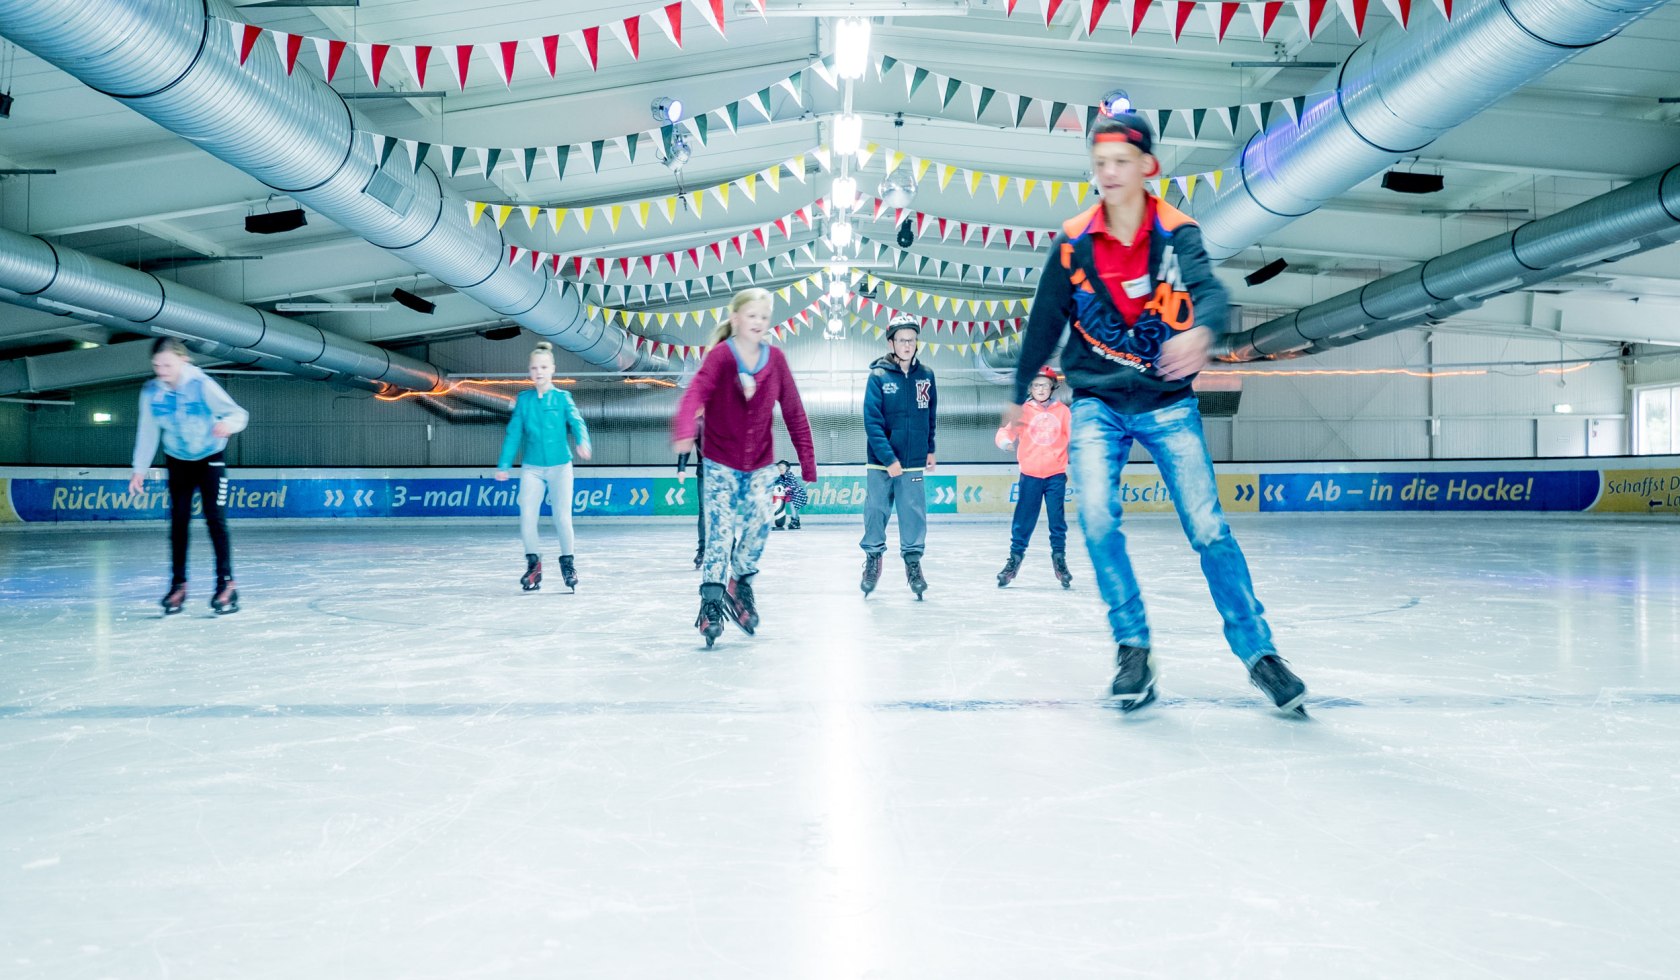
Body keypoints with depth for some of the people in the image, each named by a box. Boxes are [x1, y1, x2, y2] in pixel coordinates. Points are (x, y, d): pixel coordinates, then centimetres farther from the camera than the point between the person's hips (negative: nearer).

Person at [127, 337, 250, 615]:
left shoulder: (202, 385, -23)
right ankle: (178, 585, 12)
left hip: (210, 459, -3)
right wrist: (140, 470, -2)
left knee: (215, 520, -8)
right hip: (177, 461, 3)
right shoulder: (150, 391, -11)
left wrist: (228, 423, -49)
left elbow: (238, 413, -26)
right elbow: (148, 432, -2)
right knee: (178, 522, 3)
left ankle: (226, 584, -2)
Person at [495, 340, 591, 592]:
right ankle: (533, 564, 13)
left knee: (562, 517, -7)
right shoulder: (524, 399, 6)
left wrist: (582, 442, -34)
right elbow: (514, 433, 7)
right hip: (531, 468, 2)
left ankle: (568, 562, 12)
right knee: (527, 516, -6)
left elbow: (576, 422, -13)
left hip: (560, 466, -2)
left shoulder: (562, 397, 1)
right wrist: (504, 465, 4)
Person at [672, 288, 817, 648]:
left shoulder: (775, 359, -4)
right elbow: (696, 392, -33)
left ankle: (740, 583, 19)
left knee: (760, 523, -7)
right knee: (720, 531, -8)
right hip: (720, 463, -3)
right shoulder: (720, 356, -15)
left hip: (760, 464, 3)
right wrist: (683, 432, -53)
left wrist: (807, 458, -3)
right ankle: (711, 601, 1)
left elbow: (793, 411, 0)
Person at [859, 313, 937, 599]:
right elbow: (872, 422, -13)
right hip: (881, 461, -2)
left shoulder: (926, 376, 3)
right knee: (876, 511, 6)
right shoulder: (878, 376, -8)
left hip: (913, 462, 2)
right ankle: (873, 559, 23)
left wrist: (930, 450, 12)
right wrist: (888, 459, -17)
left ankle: (913, 561, 16)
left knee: (914, 513, 2)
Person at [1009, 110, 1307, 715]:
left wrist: (1200, 330, -48)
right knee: (1097, 517, -19)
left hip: (1167, 403, -1)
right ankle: (1133, 648, -3)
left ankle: (1258, 652, 7)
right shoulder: (1073, 243, 0)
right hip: (1097, 403, 1)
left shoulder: (1177, 233, -5)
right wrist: (1019, 395, 19)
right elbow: (1045, 323, 10)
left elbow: (1208, 289, -25)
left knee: (1208, 528, -6)